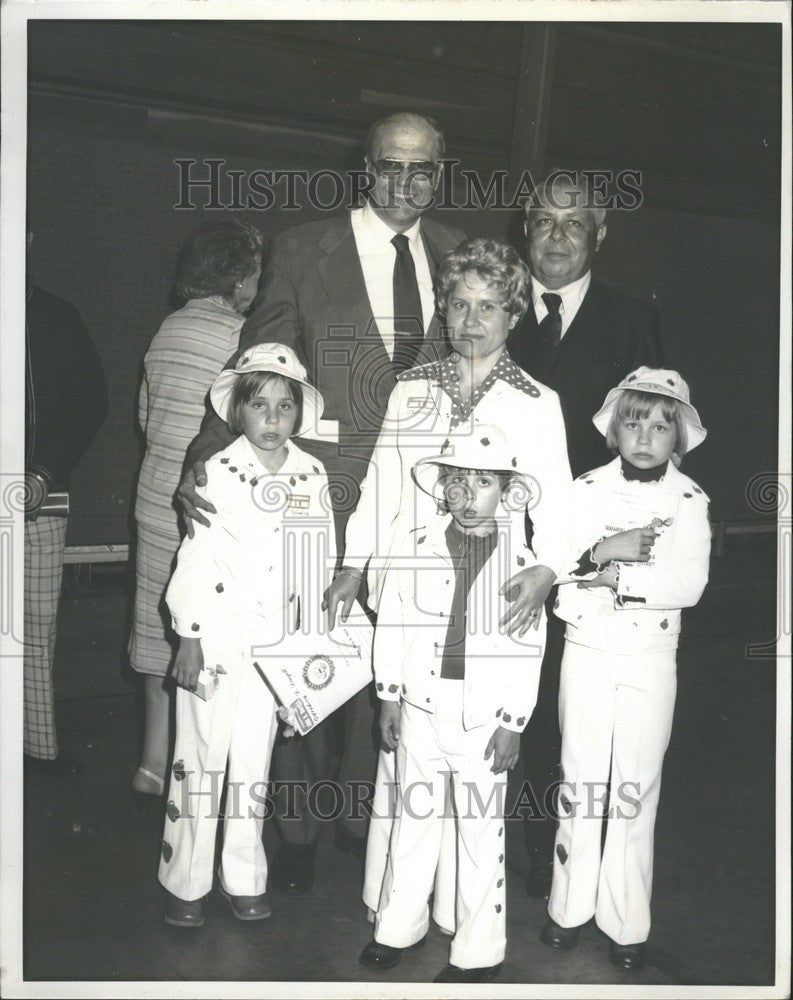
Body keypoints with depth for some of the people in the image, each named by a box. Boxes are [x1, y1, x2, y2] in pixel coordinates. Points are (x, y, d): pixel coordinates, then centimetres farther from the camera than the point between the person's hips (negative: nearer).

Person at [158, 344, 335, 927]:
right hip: (217, 639, -3)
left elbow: (322, 557, 7)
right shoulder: (218, 473, -8)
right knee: (200, 758, 5)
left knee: (255, 759, 13)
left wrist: (314, 641, 7)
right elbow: (197, 557, -7)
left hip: (278, 642, 3)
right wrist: (189, 640, -9)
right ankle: (185, 883, 20)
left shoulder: (313, 475, 2)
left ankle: (245, 879, 26)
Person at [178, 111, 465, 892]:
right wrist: (207, 458, -15)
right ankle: (299, 825, 24)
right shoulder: (303, 250, -1)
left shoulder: (456, 255, 9)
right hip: (325, 485, -3)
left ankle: (361, 809, 30)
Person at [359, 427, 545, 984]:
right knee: (414, 818, 17)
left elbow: (528, 650, -7)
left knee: (482, 833, 8)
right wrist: (389, 697, 3)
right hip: (421, 710, 3)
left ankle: (479, 953, 23)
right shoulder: (418, 545, -3)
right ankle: (401, 927, 35)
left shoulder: (519, 560, -9)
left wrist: (512, 724, -7)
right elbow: (391, 621, 2)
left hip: (484, 719, -2)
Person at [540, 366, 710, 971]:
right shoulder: (587, 490, -1)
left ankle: (627, 923, 19)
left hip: (651, 659, -1)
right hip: (587, 654, 1)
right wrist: (606, 551, -23)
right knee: (580, 780, 9)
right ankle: (571, 907, 25)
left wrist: (611, 576, -19)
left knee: (637, 787, 6)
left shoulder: (690, 500, -3)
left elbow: (690, 585, -16)